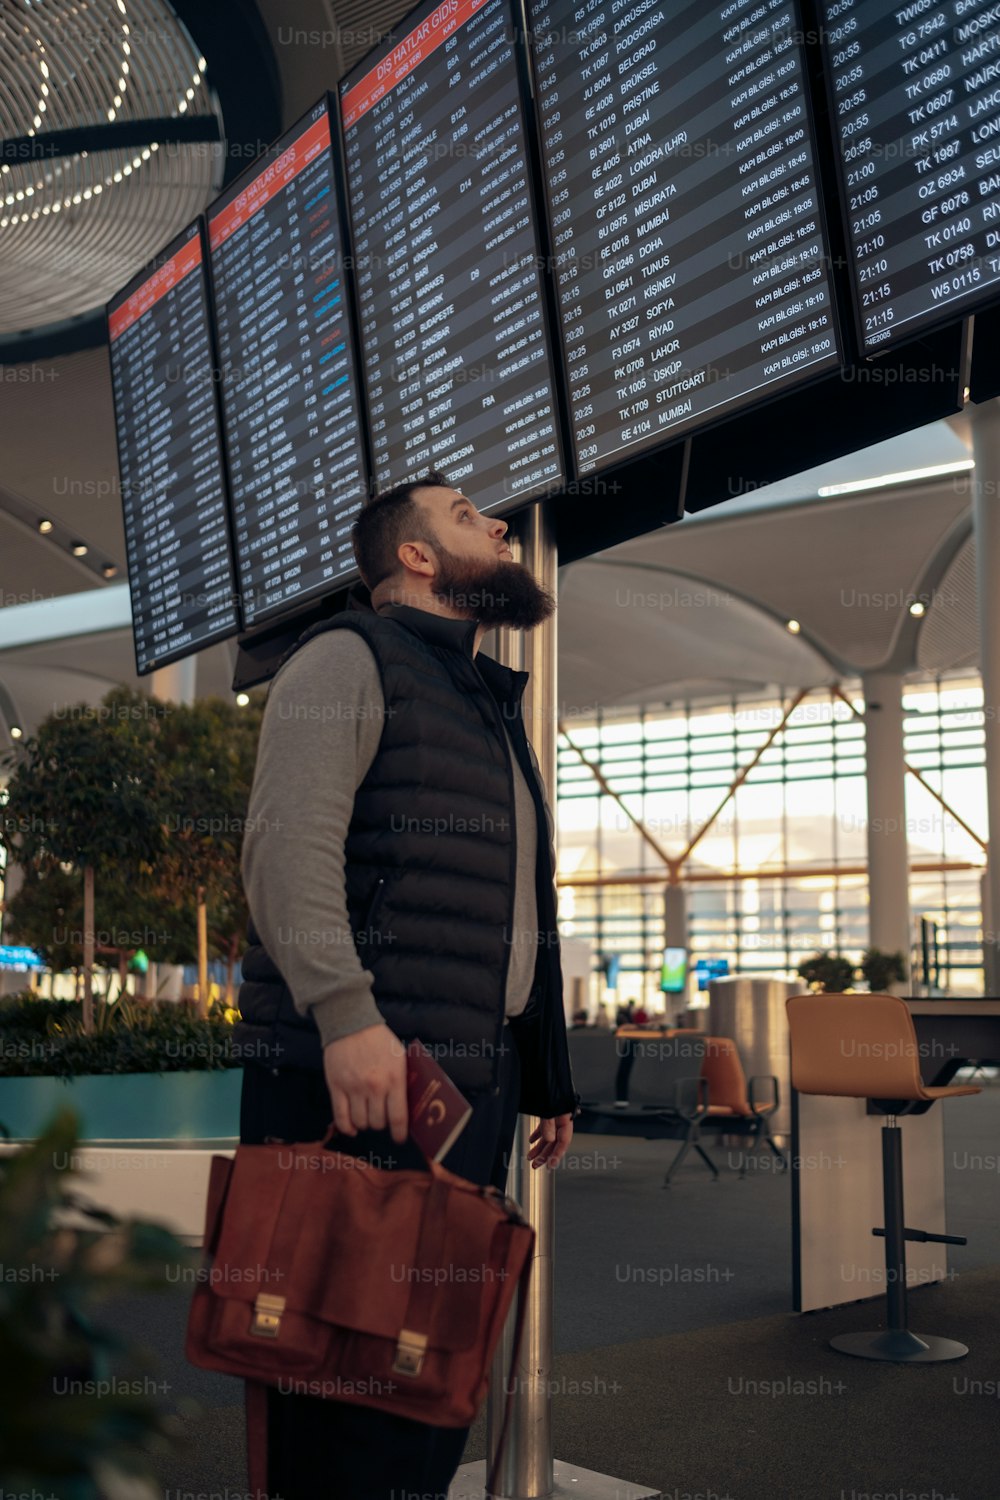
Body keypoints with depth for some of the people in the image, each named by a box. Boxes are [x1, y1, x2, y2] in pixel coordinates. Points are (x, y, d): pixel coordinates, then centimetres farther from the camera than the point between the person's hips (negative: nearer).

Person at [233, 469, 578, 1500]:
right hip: (360, 1069, -8)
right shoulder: (350, 659, 0)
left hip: (477, 1075, 8)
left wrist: (546, 1074, 22)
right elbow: (290, 842, -15)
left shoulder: (494, 709, 26)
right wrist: (344, 1012, -26)